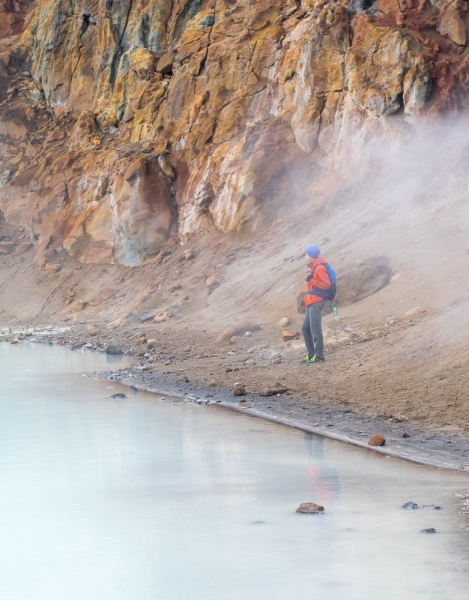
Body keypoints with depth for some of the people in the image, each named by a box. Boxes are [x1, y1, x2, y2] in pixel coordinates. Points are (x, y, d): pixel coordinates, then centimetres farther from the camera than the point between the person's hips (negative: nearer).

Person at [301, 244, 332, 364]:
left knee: (315, 328, -11)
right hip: (312, 302, 11)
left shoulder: (319, 268, -13)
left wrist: (311, 281, -16)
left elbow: (327, 284, -19)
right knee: (305, 329, 12)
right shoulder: (314, 267, 18)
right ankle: (311, 355, 15)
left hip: (316, 301, -11)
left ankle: (319, 355, -10)